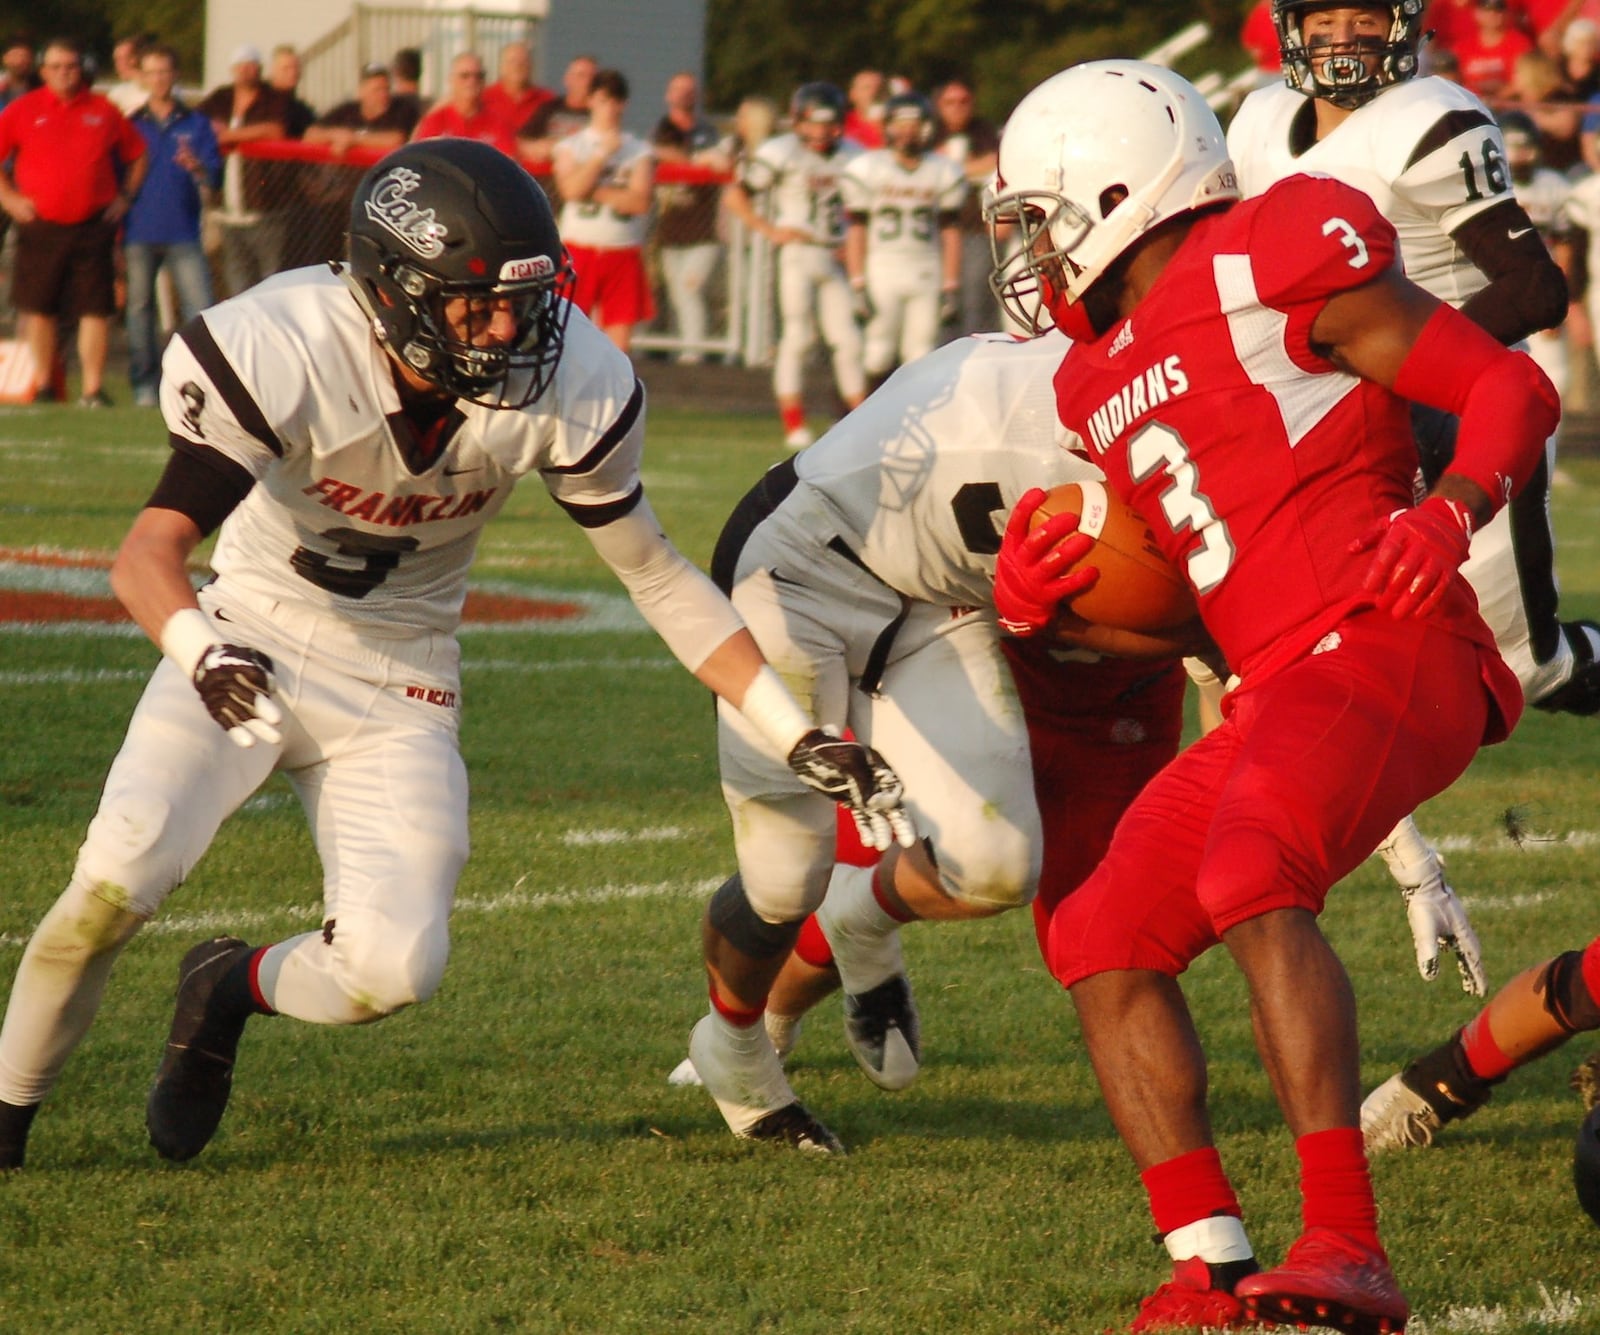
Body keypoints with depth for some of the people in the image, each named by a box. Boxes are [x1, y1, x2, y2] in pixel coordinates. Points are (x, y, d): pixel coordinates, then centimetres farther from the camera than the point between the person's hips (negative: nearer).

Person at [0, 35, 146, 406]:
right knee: (39, 308, 5)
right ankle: (42, 385, 17)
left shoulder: (103, 112, 7)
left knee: (95, 309, -4)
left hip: (93, 227, 0)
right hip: (40, 226, 0)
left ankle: (93, 389, 0)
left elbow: (137, 155, 17)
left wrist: (124, 197, 8)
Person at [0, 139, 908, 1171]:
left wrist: (799, 735, -7)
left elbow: (656, 576, -3)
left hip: (399, 689, 2)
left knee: (396, 967, -15)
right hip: (249, 648, -2)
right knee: (118, 878, -23)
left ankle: (231, 991, 20)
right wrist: (200, 650, -55)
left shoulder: (571, 387, -17)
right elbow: (151, 551, -32)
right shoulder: (284, 352, -27)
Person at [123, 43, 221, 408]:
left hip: (183, 235, -1)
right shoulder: (132, 125, 10)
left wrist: (198, 168, -18)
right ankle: (145, 384, 8)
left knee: (200, 307, -10)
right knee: (139, 306, 2)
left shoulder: (196, 125, 10)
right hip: (139, 234, 1)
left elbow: (214, 179, 5)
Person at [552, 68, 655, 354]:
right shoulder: (571, 146, 7)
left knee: (620, 337, -1)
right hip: (580, 251, -1)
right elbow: (570, 189, -11)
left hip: (623, 252, 1)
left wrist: (594, 191, -9)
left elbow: (640, 201, -6)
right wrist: (603, 154, -9)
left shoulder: (639, 151, 7)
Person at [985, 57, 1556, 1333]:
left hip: (1379, 645, -10)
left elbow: (1515, 391, -5)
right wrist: (1033, 593, 10)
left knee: (1253, 882, -30)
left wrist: (1451, 512, -23)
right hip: (1278, 692, 10)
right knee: (1105, 937, 4)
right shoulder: (1107, 376, 21)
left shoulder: (1268, 260, -5)